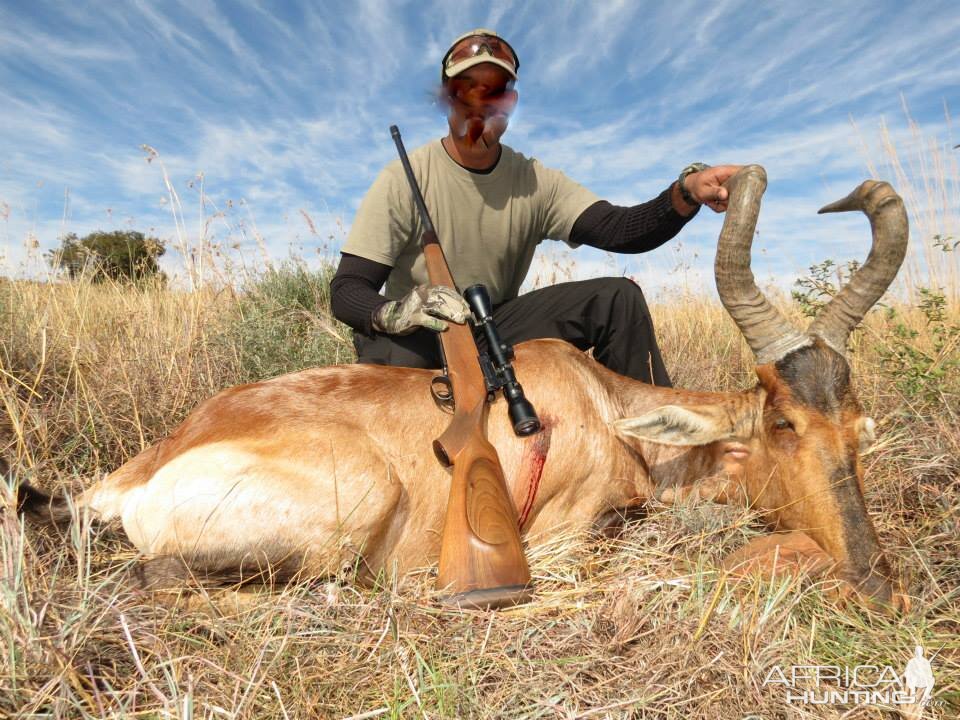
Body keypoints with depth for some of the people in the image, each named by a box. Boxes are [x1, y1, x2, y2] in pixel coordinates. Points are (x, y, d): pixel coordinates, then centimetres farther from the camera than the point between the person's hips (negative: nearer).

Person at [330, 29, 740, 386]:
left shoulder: (536, 183, -3)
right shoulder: (403, 180, -13)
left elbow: (618, 229, -17)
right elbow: (345, 291, -17)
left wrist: (686, 193, -38)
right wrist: (395, 313, -41)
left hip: (498, 330, 4)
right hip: (414, 343, -3)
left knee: (618, 298, -13)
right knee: (390, 356, -41)